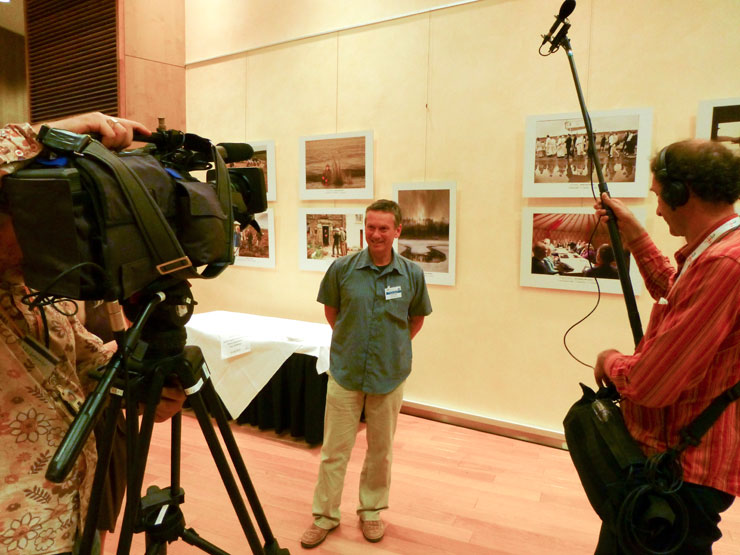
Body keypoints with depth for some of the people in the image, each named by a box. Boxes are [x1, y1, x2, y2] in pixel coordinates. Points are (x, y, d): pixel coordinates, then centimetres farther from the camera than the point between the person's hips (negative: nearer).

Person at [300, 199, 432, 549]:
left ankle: (372, 511, 37)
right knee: (334, 450, 9)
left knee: (381, 450, 16)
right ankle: (325, 514, 29)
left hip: (389, 376, 1)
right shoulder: (342, 268, -9)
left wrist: (395, 347, 8)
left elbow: (417, 318, 8)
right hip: (345, 373, 0)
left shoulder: (412, 274, -7)